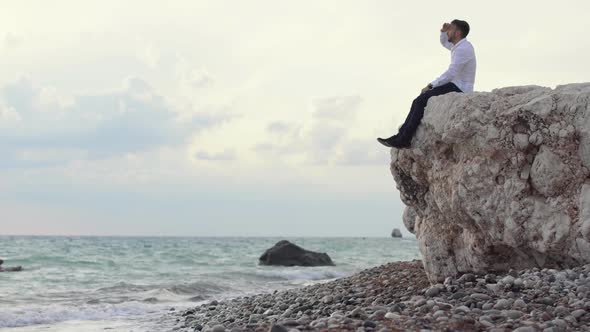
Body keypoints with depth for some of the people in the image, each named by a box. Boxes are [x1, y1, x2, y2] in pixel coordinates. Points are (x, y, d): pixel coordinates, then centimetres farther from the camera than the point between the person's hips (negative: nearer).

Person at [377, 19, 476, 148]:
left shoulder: (462, 49, -19)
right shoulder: (461, 45, 14)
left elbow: (450, 74, -24)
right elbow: (444, 42, 36)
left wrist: (430, 86, -18)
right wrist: (443, 31, 14)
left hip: (459, 89, -10)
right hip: (456, 86, 10)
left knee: (421, 101, -18)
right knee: (419, 101, 2)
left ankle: (404, 139, -19)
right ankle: (402, 135, -7)